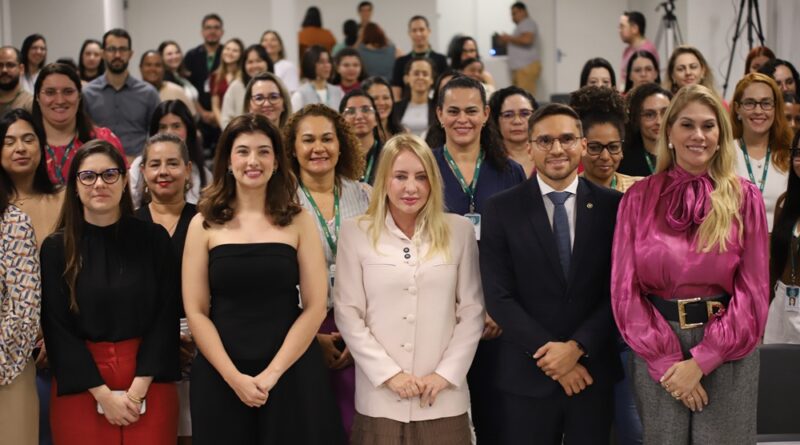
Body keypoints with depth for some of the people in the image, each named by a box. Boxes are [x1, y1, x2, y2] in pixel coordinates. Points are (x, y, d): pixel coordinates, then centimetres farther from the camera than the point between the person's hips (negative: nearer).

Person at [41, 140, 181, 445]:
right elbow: (57, 329, -3)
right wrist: (103, 394, -11)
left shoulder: (154, 239, 1)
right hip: (80, 389, 0)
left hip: (150, 384, 0)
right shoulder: (56, 248, 0)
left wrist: (138, 388, -11)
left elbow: (166, 317, -1)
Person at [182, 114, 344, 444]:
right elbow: (195, 311, -1)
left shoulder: (299, 222, 2)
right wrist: (234, 377, -11)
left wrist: (272, 373, -11)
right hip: (220, 377, 0)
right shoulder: (205, 225, 2)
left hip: (291, 374, 0)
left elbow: (315, 307, -3)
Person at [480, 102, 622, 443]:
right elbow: (499, 297, -6)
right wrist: (549, 354, -11)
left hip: (592, 371, 1)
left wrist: (577, 347, -11)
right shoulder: (500, 210, -1)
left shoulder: (613, 206, 2)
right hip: (524, 377, -1)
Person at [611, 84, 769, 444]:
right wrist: (666, 360, -9)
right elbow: (625, 287, -1)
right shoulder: (639, 198, 2)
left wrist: (701, 361, -11)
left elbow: (752, 290, -3)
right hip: (655, 352, 1)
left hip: (726, 353, 0)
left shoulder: (744, 198, 1)